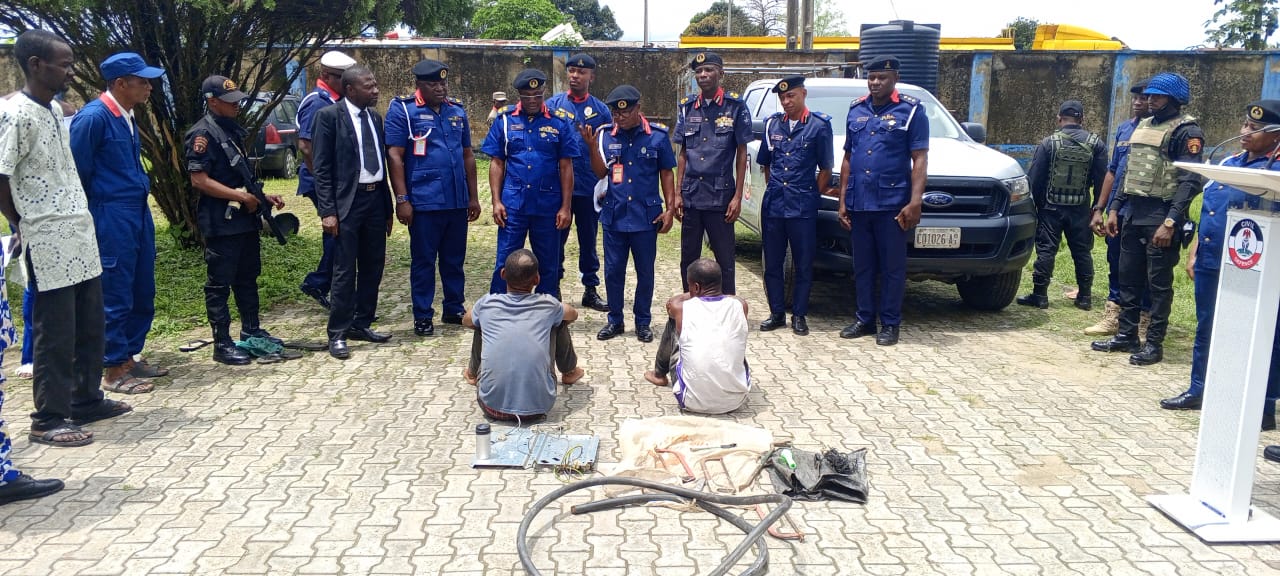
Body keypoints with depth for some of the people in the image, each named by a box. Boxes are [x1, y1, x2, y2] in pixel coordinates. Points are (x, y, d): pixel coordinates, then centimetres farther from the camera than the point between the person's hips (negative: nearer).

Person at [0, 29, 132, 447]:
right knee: (56, 334, -1)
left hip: (80, 236, 9)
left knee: (89, 326, 16)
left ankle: (87, 400, 29)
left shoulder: (56, 110, 12)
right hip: (49, 244, -8)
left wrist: (81, 217, 11)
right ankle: (48, 420, 10)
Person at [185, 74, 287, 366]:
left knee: (248, 278, 17)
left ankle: (251, 331, 29)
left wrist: (263, 196, 12)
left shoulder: (236, 130, 15)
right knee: (219, 284, 0)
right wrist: (242, 197, -19)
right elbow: (199, 180, -19)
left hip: (246, 219, 9)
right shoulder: (203, 133, -12)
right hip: (221, 222, -8)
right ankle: (222, 344, 7)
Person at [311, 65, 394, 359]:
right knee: (345, 271, -2)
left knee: (373, 267, 12)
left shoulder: (374, 117, 12)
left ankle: (361, 324, 25)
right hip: (347, 201, -6)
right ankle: (338, 334, 7)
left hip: (376, 198, 6)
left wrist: (388, 206, 14)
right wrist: (327, 211, -15)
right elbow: (321, 168, -9)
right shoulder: (329, 115, -7)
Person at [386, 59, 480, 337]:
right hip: (424, 202, -5)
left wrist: (473, 197, 14)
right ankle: (422, 316, 14)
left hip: (457, 201, 5)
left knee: (454, 259, 13)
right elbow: (395, 156, -8)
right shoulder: (403, 110, -4)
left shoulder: (457, 111, 12)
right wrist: (402, 199, -13)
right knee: (423, 261, 4)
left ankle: (454, 309, 26)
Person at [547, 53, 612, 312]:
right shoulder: (553, 104, 2)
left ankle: (591, 290, 21)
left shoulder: (601, 110, 4)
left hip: (589, 187, 1)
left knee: (588, 240, 10)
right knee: (556, 239, 8)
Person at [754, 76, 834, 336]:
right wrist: (773, 190, 12)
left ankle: (799, 315, 14)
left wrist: (812, 196, -1)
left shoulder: (819, 125, -3)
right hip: (773, 204, 4)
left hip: (802, 207, -4)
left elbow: (825, 169, 0)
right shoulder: (773, 124, 9)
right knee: (772, 263, 8)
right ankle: (777, 313, 18)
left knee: (803, 264, 3)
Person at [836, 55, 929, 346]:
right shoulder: (856, 110, 12)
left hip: (892, 204, -4)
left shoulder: (911, 110, -1)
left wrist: (914, 202, -14)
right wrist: (842, 201, 10)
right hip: (858, 204, 4)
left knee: (892, 267, 3)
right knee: (862, 266, 11)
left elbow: (919, 159, -6)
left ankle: (890, 324, 12)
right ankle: (864, 319, 21)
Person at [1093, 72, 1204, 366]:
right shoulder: (1143, 126, 16)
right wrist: (1115, 208, 15)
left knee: (1159, 283, 0)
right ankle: (1126, 335, 21)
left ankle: (1154, 343, 7)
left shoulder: (1186, 131, -8)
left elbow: (1190, 181, -16)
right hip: (1134, 212, 8)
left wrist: (1171, 222, -23)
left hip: (1161, 215, -8)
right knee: (1128, 278, 11)